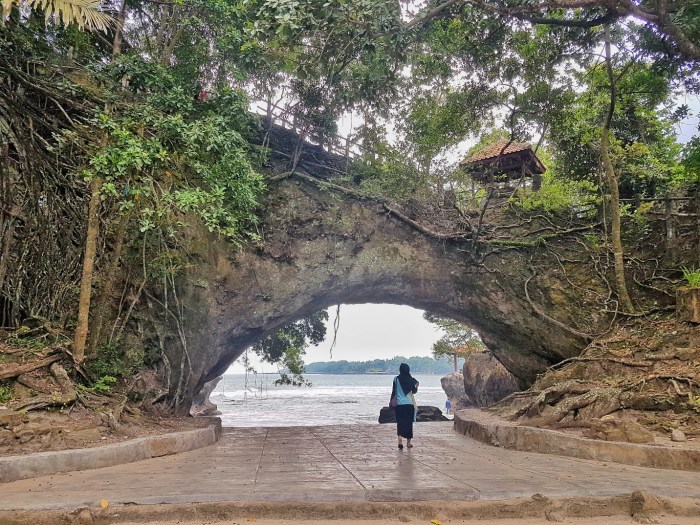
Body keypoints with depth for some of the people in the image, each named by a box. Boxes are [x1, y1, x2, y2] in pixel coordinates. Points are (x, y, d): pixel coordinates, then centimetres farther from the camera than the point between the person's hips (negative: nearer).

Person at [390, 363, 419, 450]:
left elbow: (394, 392, -2)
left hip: (399, 404, -1)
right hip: (410, 403, 1)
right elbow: (414, 391, 7)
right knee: (409, 423, 11)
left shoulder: (396, 379, -5)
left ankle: (400, 440, -21)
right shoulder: (411, 379, -2)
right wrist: (416, 386, 27)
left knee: (400, 423, 1)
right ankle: (408, 443, 17)